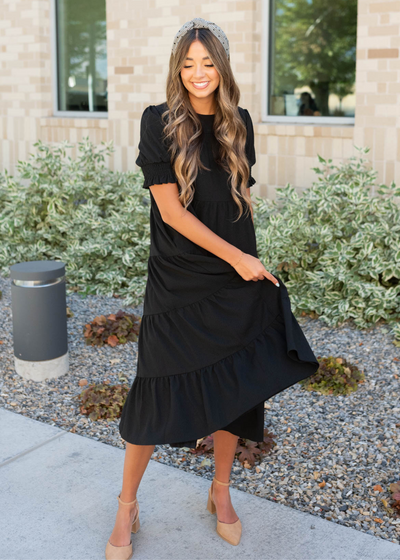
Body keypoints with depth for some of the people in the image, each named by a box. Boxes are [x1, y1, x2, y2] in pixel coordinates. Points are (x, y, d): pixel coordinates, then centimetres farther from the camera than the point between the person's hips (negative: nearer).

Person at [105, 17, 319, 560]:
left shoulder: (238, 123, 6)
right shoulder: (159, 122, -7)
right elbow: (171, 210, -12)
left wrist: (250, 259, 5)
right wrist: (235, 257, -13)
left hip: (237, 279, 4)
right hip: (178, 284, -4)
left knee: (236, 391, 11)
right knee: (156, 397, 3)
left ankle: (221, 494, 34)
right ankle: (127, 506, 25)